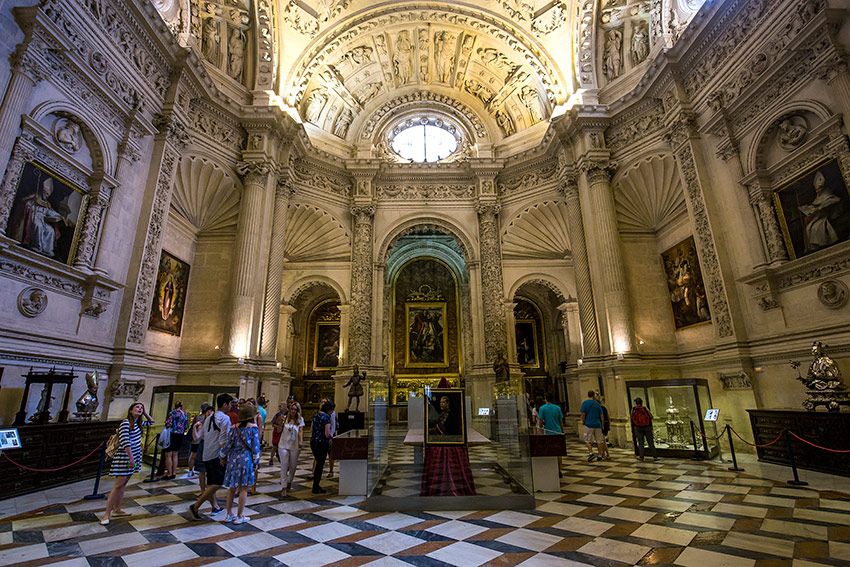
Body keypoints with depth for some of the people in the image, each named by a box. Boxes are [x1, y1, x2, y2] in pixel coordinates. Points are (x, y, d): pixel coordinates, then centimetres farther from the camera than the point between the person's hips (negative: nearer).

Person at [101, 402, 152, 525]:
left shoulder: (138, 423, 9)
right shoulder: (125, 423, -15)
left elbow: (151, 422, 27)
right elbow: (125, 442, -22)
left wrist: (145, 413, 12)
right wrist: (131, 458, -22)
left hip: (134, 456, 8)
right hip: (125, 457, -8)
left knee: (123, 485, 13)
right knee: (118, 485, -7)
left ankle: (117, 509, 21)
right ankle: (107, 513, 0)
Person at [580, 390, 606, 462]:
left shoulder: (585, 403, -4)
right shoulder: (597, 404, 7)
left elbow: (583, 413, -9)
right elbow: (601, 415, 8)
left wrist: (583, 421, 5)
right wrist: (601, 423, 20)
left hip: (589, 424, -3)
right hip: (597, 424, 3)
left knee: (588, 440, 4)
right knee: (599, 441, 11)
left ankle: (590, 453, -9)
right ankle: (600, 455, 14)